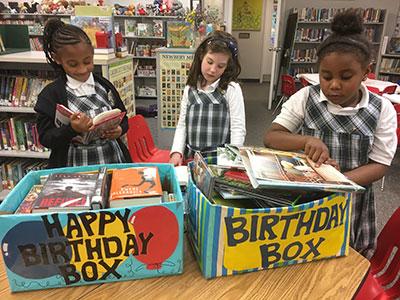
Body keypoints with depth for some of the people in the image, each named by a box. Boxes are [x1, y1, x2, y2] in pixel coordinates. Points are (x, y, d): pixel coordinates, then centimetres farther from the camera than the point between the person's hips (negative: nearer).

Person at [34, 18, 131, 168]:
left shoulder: (105, 86, 6)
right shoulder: (50, 94, -2)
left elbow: (123, 118, 13)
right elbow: (45, 138, -3)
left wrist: (119, 130, -8)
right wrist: (72, 130, -20)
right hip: (75, 166, -2)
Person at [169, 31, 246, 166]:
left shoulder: (232, 89, -3)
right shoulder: (190, 89, 8)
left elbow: (238, 129, -5)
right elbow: (182, 125, 8)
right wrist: (177, 152, -4)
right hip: (191, 158, 3)